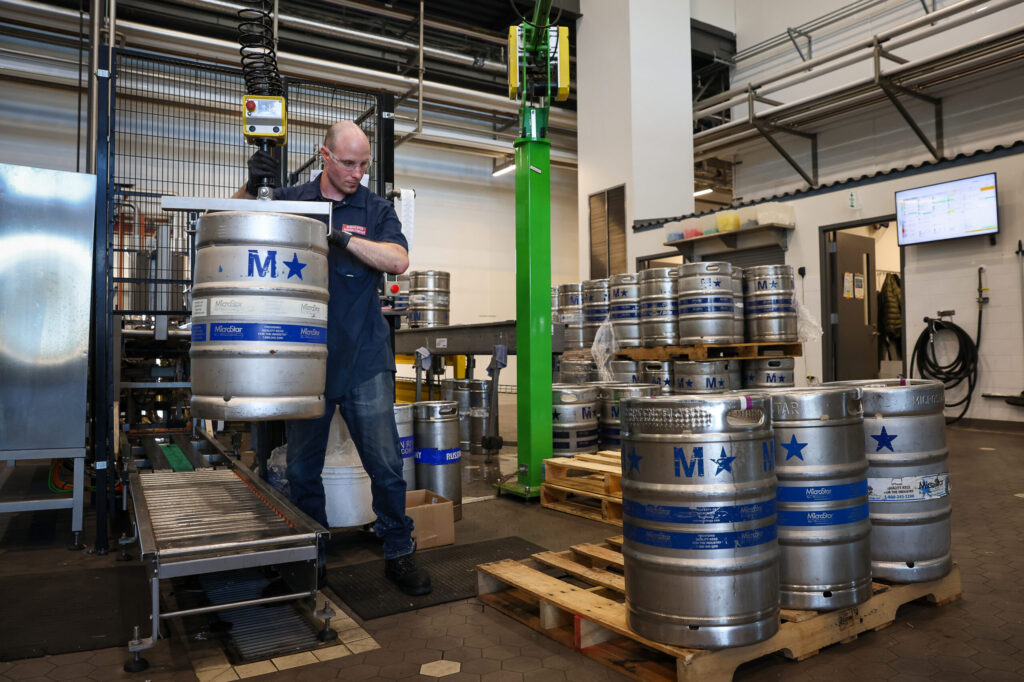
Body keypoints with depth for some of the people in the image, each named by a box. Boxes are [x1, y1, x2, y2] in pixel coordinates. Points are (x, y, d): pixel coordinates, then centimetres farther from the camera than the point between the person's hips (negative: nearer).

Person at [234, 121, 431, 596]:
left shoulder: (375, 209, 5)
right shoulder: (291, 201, 8)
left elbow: (398, 259, -11)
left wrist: (340, 236, -21)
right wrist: (252, 186, -9)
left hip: (365, 360, -1)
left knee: (385, 463, 0)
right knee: (302, 468, 11)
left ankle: (399, 554, 16)